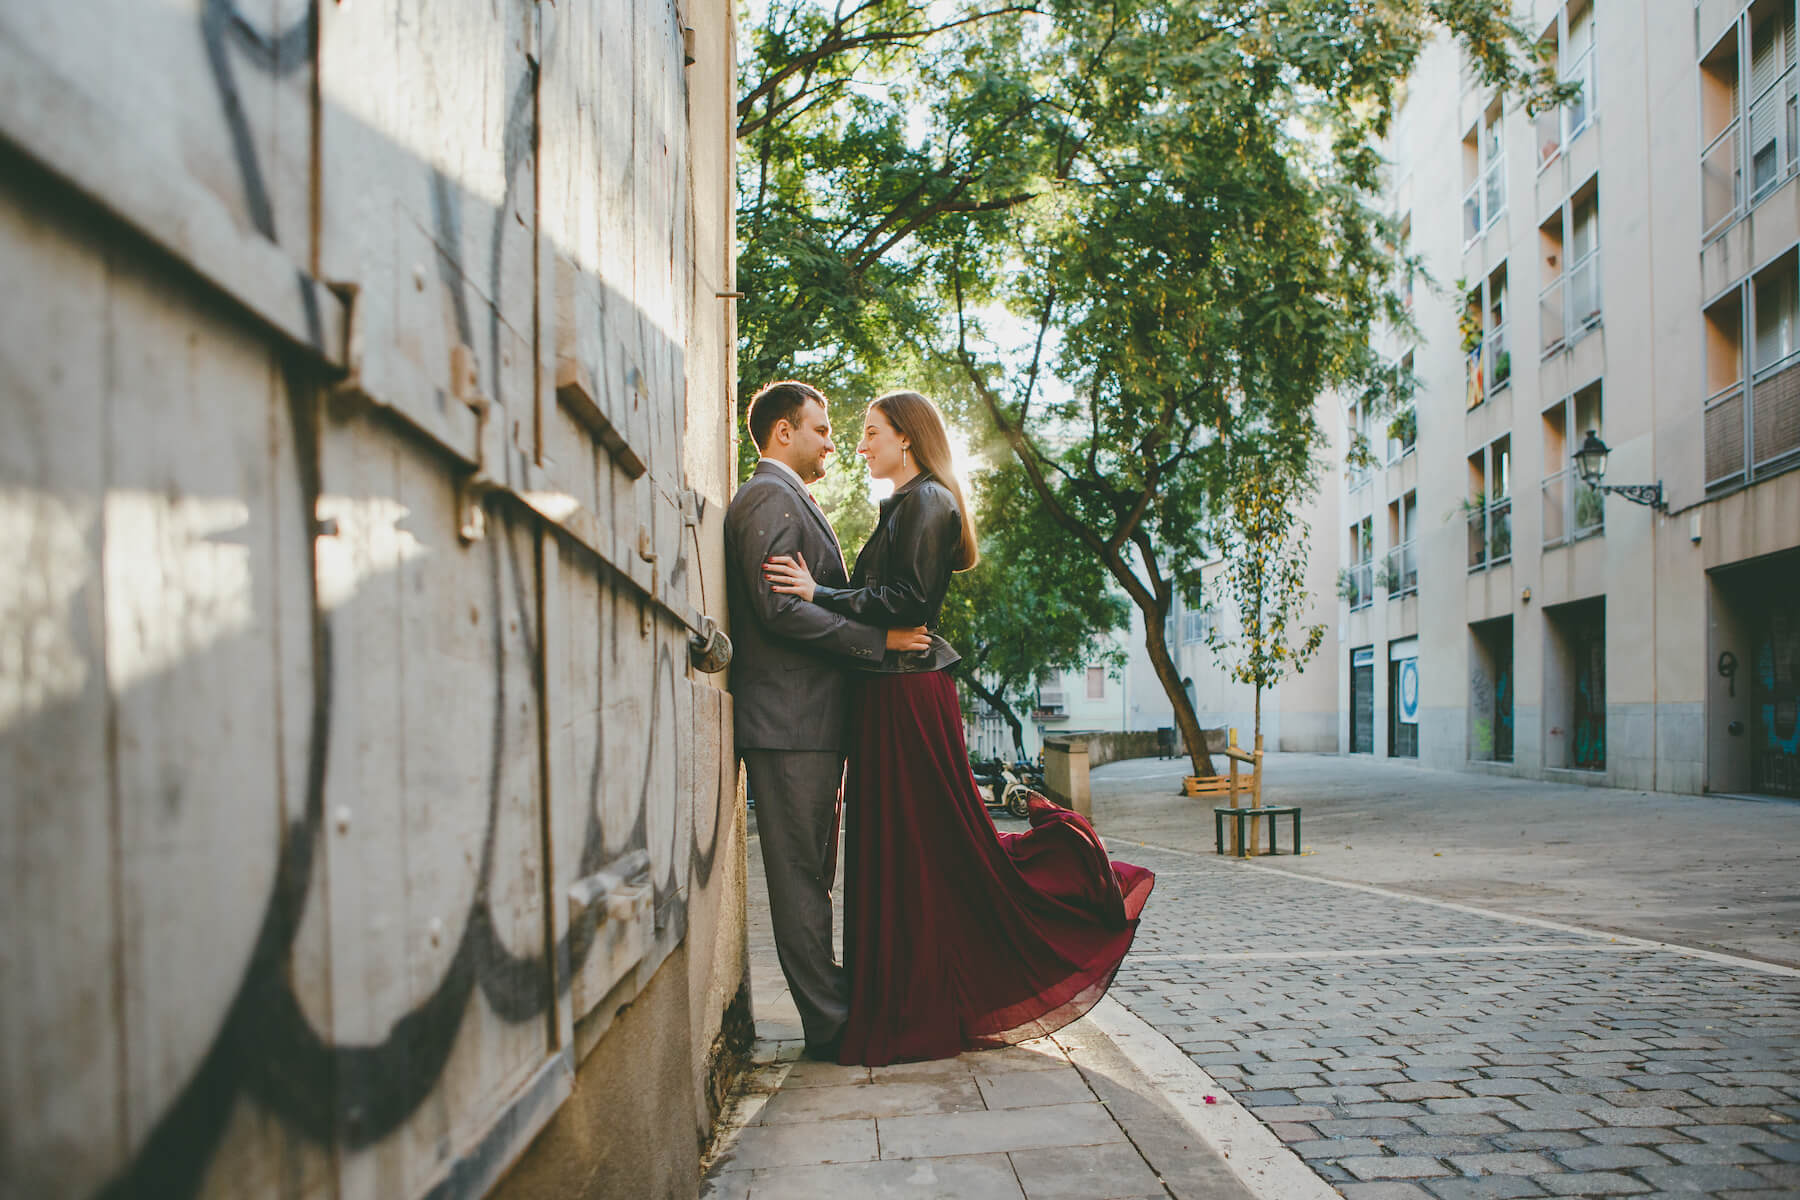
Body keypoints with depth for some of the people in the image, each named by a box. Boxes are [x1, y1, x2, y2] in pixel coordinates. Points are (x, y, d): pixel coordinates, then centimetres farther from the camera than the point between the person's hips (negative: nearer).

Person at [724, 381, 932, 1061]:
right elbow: (779, 609, -20)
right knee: (802, 876, -4)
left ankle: (832, 1005, 22)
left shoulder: (787, 500, 24)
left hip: (807, 721, 11)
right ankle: (830, 1025, 2)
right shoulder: (772, 497, -10)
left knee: (810, 876, 14)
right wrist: (878, 639, -17)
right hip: (791, 722, -11)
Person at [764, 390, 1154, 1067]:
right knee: (900, 851, 12)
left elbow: (907, 602, -19)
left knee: (926, 850, -4)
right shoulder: (909, 505, 21)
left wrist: (819, 593, -18)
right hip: (893, 696, 10)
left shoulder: (925, 500, -8)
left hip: (907, 699, -10)